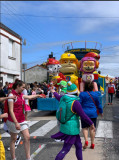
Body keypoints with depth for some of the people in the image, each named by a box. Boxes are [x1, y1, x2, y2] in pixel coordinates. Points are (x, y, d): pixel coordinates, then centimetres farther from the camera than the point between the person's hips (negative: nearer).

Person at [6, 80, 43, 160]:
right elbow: (11, 110, -20)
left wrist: (38, 95, 31)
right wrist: (16, 123, -24)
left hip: (22, 120, 7)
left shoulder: (21, 95, 7)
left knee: (27, 137, 4)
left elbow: (29, 97, 28)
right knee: (13, 140, 8)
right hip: (14, 121, -7)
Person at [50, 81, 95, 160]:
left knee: (78, 146, 20)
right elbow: (83, 116, -18)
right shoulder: (75, 102, -22)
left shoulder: (63, 98, -1)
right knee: (65, 149, 0)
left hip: (64, 126, 8)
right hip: (71, 129, -8)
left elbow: (58, 97, 23)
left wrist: (54, 92, 46)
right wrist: (91, 124, -4)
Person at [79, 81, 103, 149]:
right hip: (93, 114, 2)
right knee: (92, 128, 10)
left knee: (85, 128, 9)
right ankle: (92, 144, 16)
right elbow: (99, 104, 10)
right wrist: (101, 112, 24)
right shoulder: (95, 94, 1)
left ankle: (86, 141, -11)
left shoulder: (82, 94, -8)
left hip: (84, 113, -2)